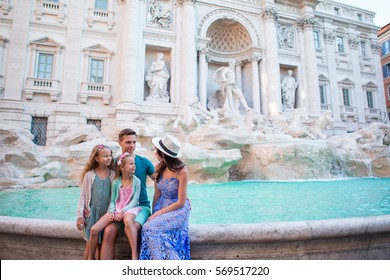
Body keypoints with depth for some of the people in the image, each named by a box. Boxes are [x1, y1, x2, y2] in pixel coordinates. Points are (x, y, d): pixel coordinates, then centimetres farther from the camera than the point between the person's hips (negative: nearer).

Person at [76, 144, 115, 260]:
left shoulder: (113, 175, 1)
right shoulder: (89, 175, -1)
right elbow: (83, 196, 1)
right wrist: (80, 215, -2)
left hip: (107, 212, 1)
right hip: (92, 212, -1)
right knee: (90, 245, 6)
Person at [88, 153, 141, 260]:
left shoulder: (136, 181, -3)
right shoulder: (116, 182, 4)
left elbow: (135, 200, -7)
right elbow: (112, 201, 5)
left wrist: (123, 211, -18)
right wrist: (111, 212, -14)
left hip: (130, 208, -3)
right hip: (116, 209, 4)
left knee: (128, 221, -41)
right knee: (94, 229, -10)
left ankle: (134, 254, -33)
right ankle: (90, 257, 14)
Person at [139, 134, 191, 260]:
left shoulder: (182, 171, -17)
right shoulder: (160, 167, 0)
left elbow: (181, 202, -14)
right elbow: (157, 194, 6)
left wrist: (158, 213, -14)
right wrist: (153, 213, -1)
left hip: (178, 209, -5)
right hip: (161, 206, 5)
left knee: (150, 228, -25)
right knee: (148, 228, -22)